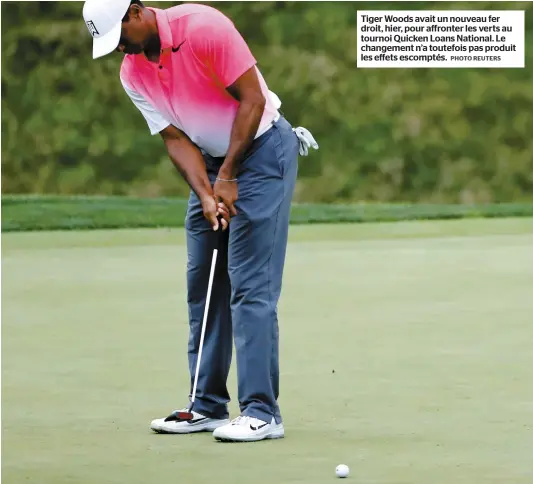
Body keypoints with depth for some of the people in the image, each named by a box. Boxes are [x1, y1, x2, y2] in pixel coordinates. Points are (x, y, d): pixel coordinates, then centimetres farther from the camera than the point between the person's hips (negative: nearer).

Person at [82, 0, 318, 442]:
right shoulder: (132, 73, 0)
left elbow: (252, 98, -19)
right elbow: (176, 139, -1)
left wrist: (228, 176, -16)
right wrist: (206, 197, -16)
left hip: (261, 150, -7)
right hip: (212, 163, 7)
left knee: (251, 285, -13)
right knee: (203, 285, 6)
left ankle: (261, 412, -14)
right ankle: (209, 407, 13)